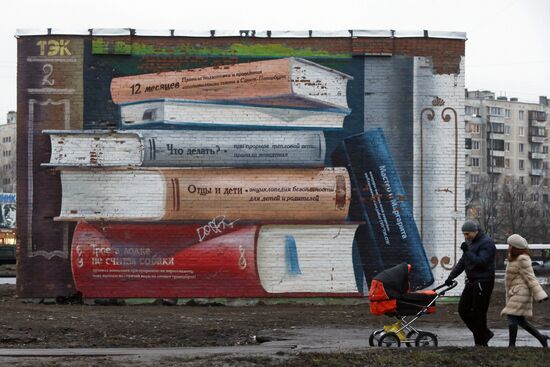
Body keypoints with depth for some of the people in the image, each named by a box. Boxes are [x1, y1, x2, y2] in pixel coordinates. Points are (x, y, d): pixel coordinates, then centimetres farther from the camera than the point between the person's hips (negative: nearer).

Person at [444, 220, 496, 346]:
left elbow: (481, 261, -25)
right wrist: (451, 276, 13)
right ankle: (485, 334, 21)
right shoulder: (470, 242, 15)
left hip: (483, 283, -10)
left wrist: (467, 251, -25)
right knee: (463, 310, 10)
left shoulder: (486, 243, -15)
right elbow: (462, 262, 20)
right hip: (471, 282, 10)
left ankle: (480, 343, 3)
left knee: (478, 313, -6)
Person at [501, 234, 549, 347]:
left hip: (521, 293, -10)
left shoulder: (523, 259, -13)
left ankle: (511, 345, -12)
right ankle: (541, 338, 14)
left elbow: (530, 277, -16)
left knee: (512, 317, -13)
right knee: (520, 321, 9)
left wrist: (539, 294, -18)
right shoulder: (515, 259, 17)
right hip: (515, 293, 10)